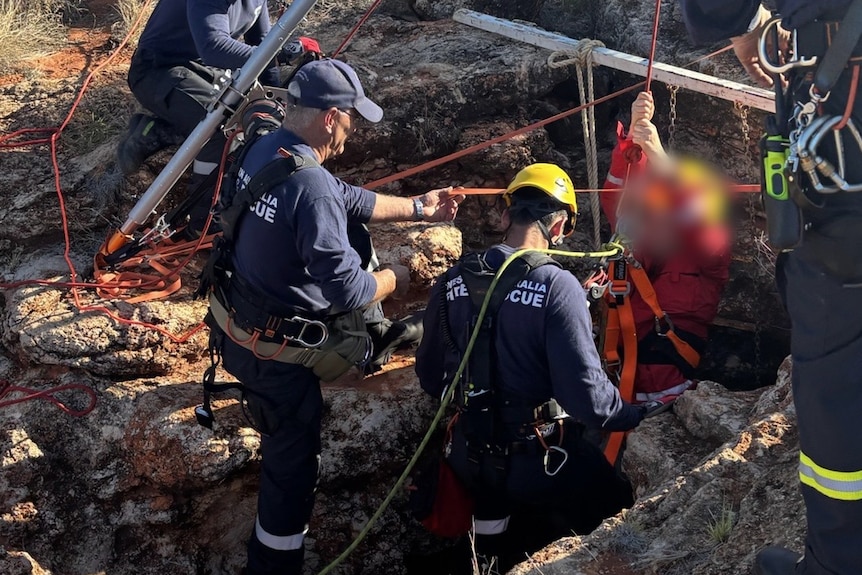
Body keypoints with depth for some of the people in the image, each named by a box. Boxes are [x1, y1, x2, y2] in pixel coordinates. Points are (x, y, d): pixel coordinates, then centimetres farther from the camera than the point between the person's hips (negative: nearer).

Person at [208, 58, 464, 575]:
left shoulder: (264, 150, -2)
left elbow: (348, 199, 12)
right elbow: (347, 290, -27)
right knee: (295, 458, 11)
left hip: (239, 326, 7)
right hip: (278, 351, -7)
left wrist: (418, 207, 17)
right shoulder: (311, 184, -31)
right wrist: (394, 279, -7)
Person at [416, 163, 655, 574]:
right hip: (541, 463, -5)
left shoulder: (452, 282, -4)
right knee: (620, 511, 18)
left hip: (470, 460, 5)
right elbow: (586, 394, -23)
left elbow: (430, 377, 7)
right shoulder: (557, 286, -21)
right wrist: (635, 415, -4)